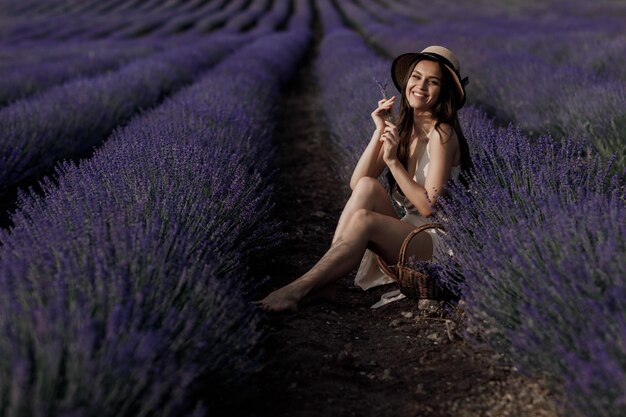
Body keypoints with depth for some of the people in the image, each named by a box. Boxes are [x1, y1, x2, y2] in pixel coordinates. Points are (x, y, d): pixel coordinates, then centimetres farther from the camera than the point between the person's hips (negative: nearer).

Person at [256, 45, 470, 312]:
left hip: (437, 242, -6)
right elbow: (355, 183, -2)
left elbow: (428, 206, -16)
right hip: (408, 231, 6)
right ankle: (324, 280, -25)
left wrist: (393, 161, -18)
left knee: (363, 220, -31)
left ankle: (298, 290, -29)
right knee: (367, 186, -20)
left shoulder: (441, 133, -11)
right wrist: (379, 132, -9)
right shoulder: (402, 129, 10)